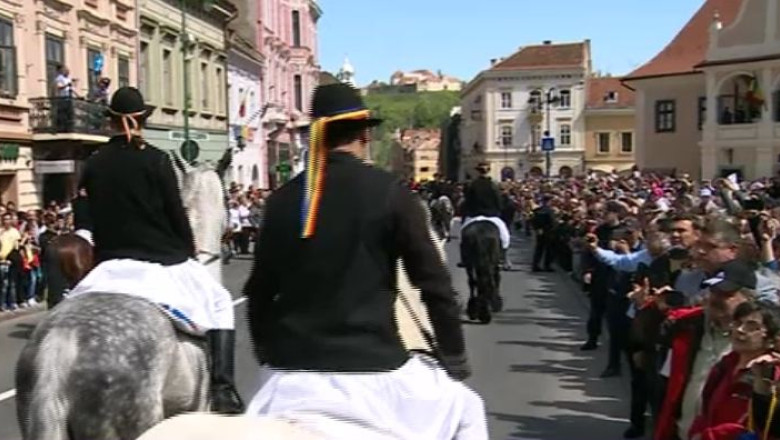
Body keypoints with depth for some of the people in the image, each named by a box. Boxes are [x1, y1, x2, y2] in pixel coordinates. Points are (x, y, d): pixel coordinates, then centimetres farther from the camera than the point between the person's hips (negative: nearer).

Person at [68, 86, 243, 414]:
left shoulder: (93, 164, 4)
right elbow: (176, 213, -6)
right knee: (219, 302, 11)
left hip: (111, 264, 4)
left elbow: (90, 218, 10)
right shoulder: (156, 160, -8)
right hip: (163, 260, -3)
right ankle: (221, 390, -1)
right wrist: (190, 252, 9)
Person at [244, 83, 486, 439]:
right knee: (464, 411, 19)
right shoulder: (391, 194, -6)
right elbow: (435, 285, -7)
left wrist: (266, 353, 23)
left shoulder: (282, 199, 5)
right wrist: (455, 359, 3)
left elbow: (260, 289, 10)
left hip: (290, 369, 4)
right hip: (371, 366, -3)